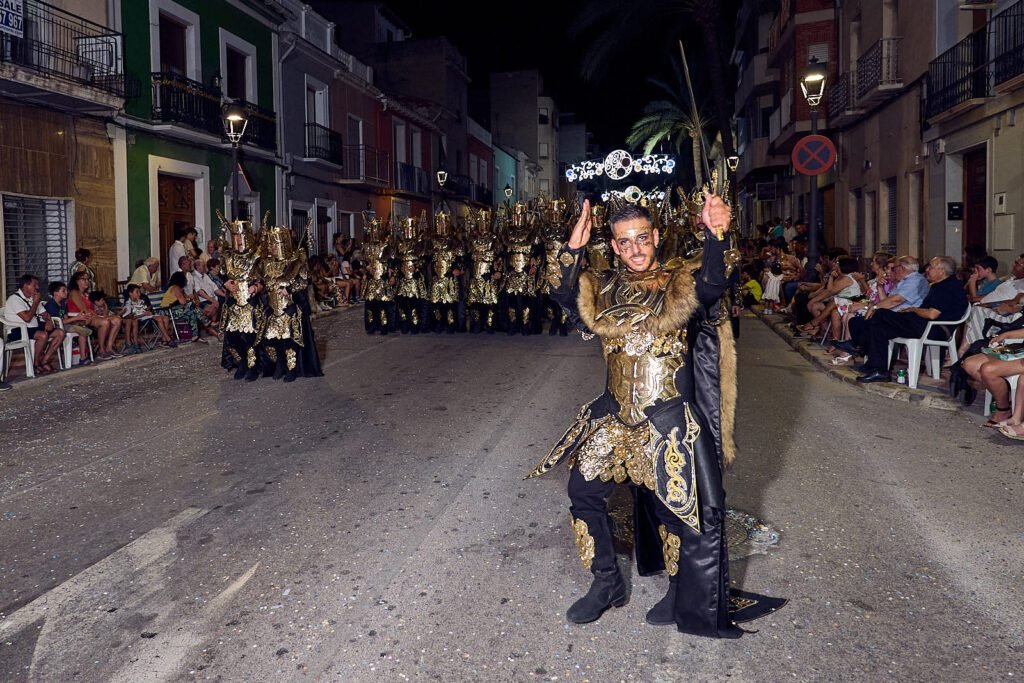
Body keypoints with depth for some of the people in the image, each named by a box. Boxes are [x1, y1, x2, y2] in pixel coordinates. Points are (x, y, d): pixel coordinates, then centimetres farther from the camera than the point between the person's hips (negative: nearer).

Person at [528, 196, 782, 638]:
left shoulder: (679, 284, -6)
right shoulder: (607, 288, 7)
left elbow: (712, 285, -26)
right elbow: (563, 295, -6)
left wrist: (716, 235, -43)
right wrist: (574, 248, -21)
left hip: (669, 421, -4)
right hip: (614, 417, 5)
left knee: (680, 508, 2)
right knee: (583, 490, 9)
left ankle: (684, 601, 26)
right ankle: (606, 585, 28)